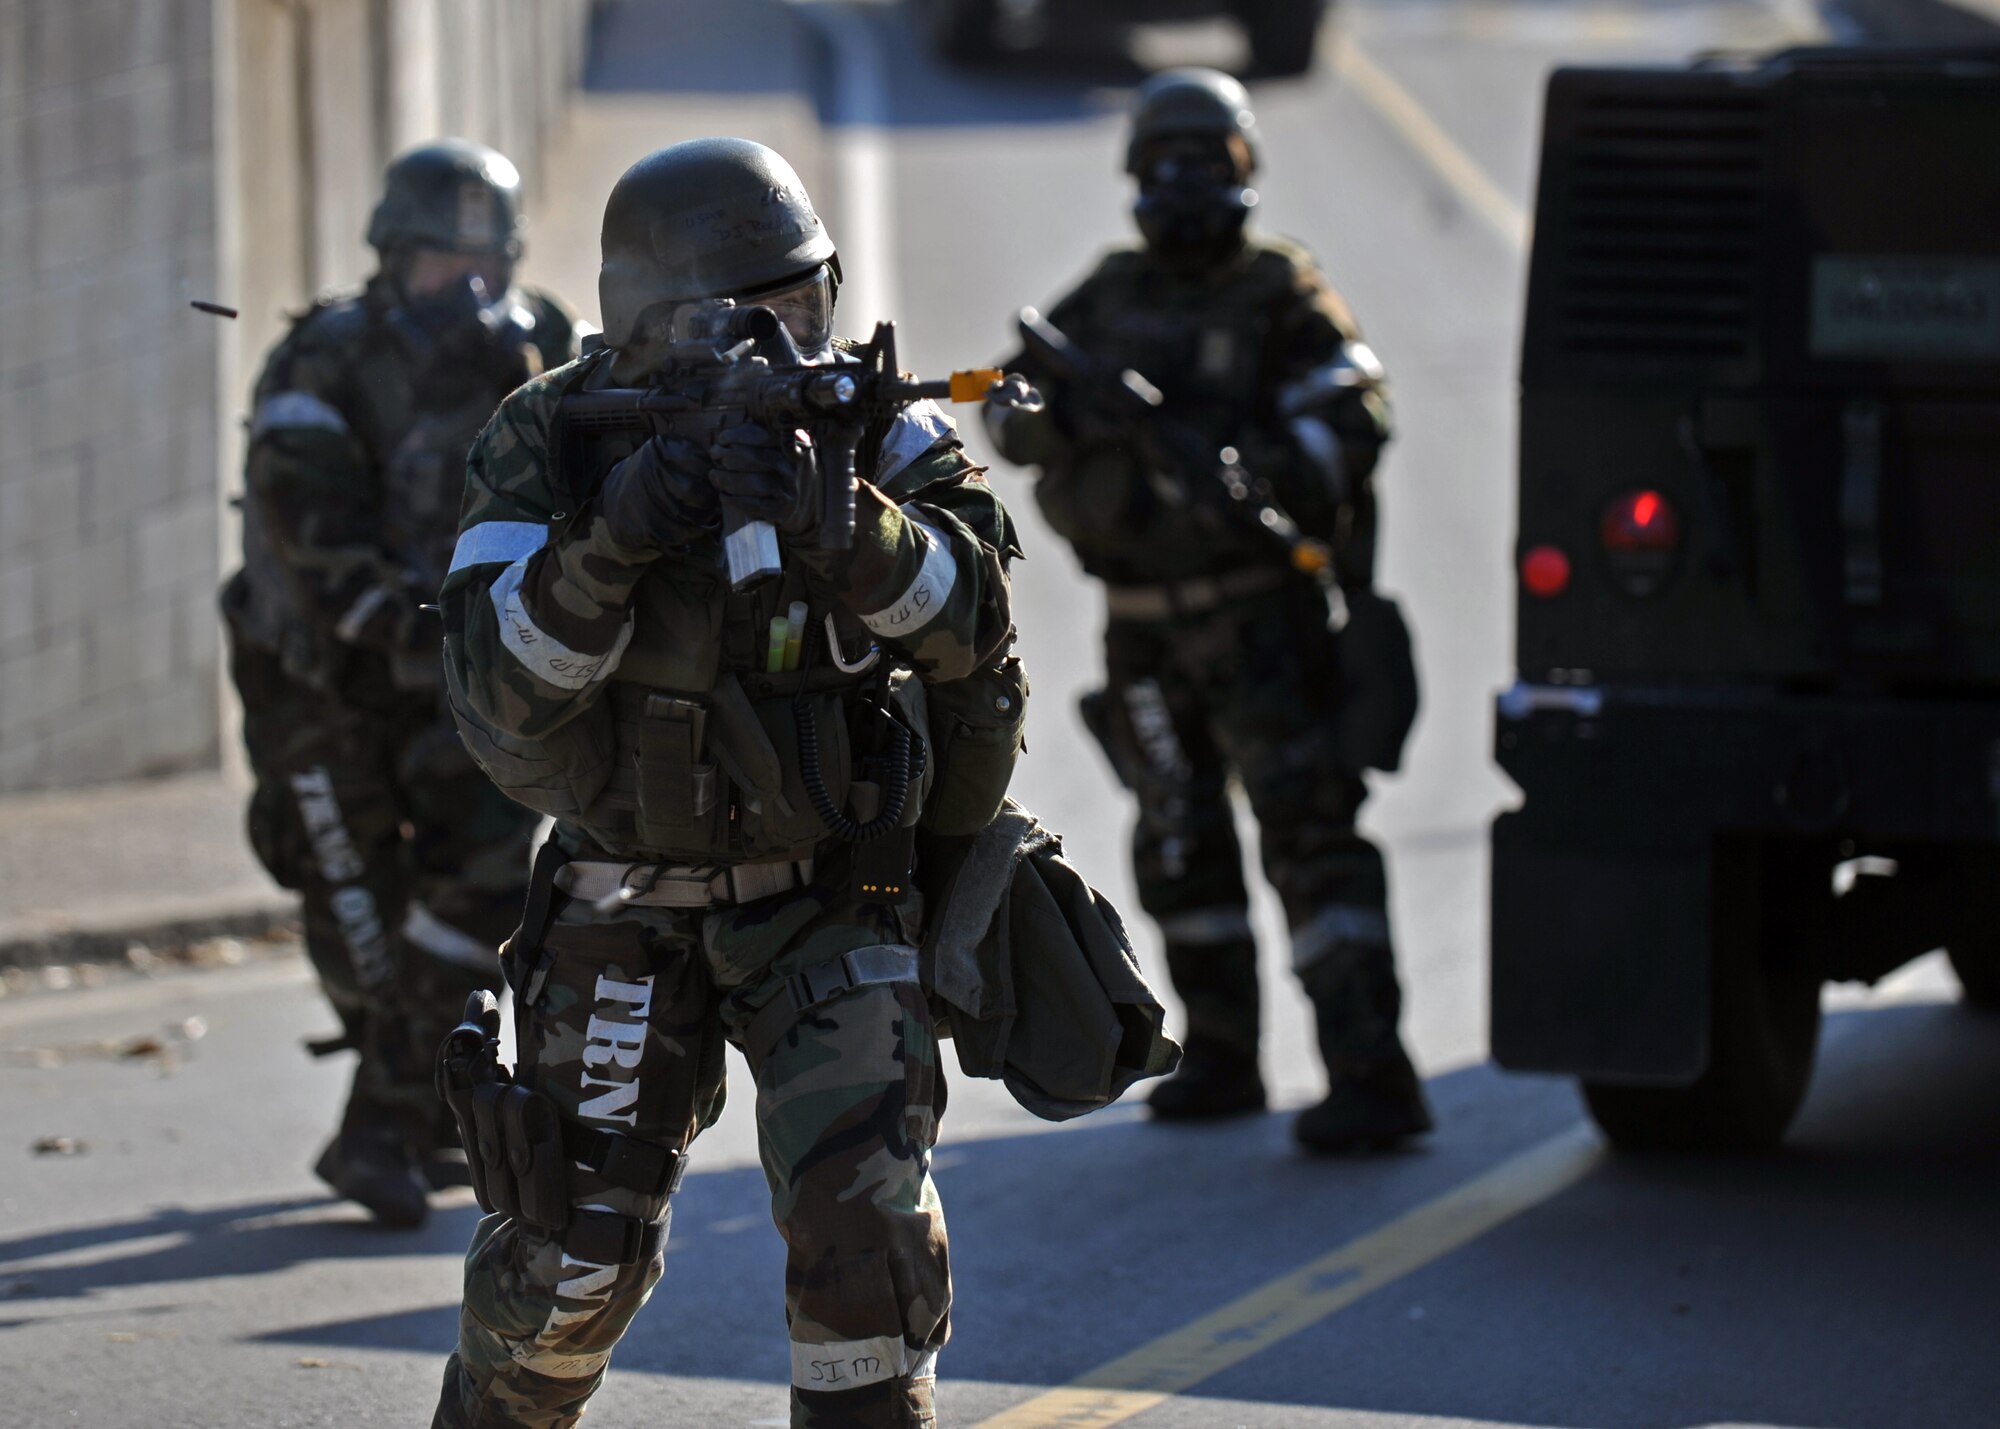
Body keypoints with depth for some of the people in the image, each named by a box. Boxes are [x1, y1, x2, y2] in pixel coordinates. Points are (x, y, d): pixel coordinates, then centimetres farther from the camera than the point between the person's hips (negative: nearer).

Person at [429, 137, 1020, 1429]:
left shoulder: (866, 426, -12)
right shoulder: (549, 444, -13)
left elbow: (973, 624, -26)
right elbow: (506, 704, -22)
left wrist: (837, 521, -44)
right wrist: (605, 546, -39)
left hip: (830, 898, 0)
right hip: (630, 917, 0)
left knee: (864, 1213, -16)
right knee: (575, 1252, 5)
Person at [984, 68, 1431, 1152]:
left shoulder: (1279, 294, -4)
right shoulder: (1108, 299, 11)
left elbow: (1356, 416, -16)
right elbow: (1009, 416, 3)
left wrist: (1268, 473, -35)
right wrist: (1067, 405, -20)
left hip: (1259, 617, -6)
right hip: (1145, 630, 6)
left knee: (1307, 827, -14)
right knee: (1181, 845, 13)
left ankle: (1369, 1074, -20)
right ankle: (1222, 1057, 29)